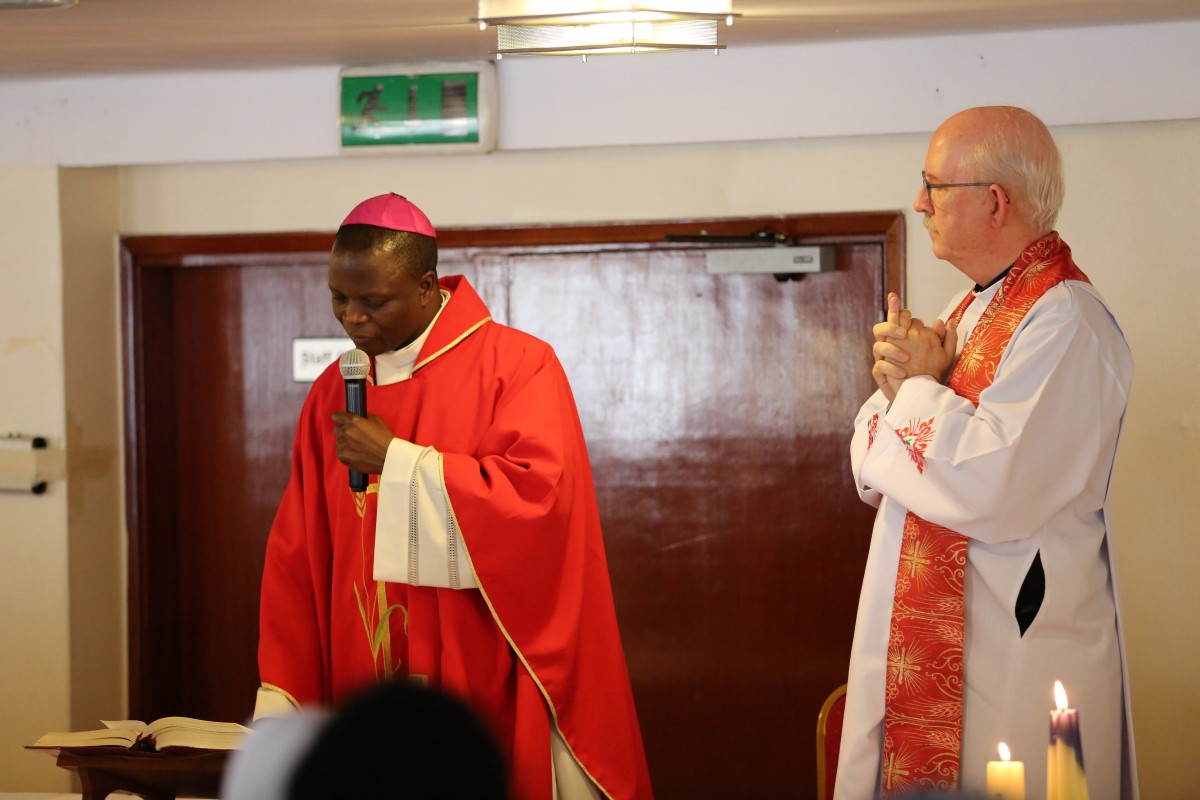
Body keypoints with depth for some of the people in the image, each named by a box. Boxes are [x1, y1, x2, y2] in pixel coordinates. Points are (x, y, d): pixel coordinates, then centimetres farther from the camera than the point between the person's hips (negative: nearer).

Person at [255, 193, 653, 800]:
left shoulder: (516, 365, -8)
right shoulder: (334, 394, 8)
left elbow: (540, 498, -22)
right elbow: (298, 556, 7)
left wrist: (396, 461, -17)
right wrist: (280, 703, 0)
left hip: (487, 699, -4)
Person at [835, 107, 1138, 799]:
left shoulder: (1066, 324, -17)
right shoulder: (970, 309, 13)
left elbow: (994, 493, -28)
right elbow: (875, 469, 14)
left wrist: (918, 391, -12)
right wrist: (899, 387, -7)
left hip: (1012, 664, -9)